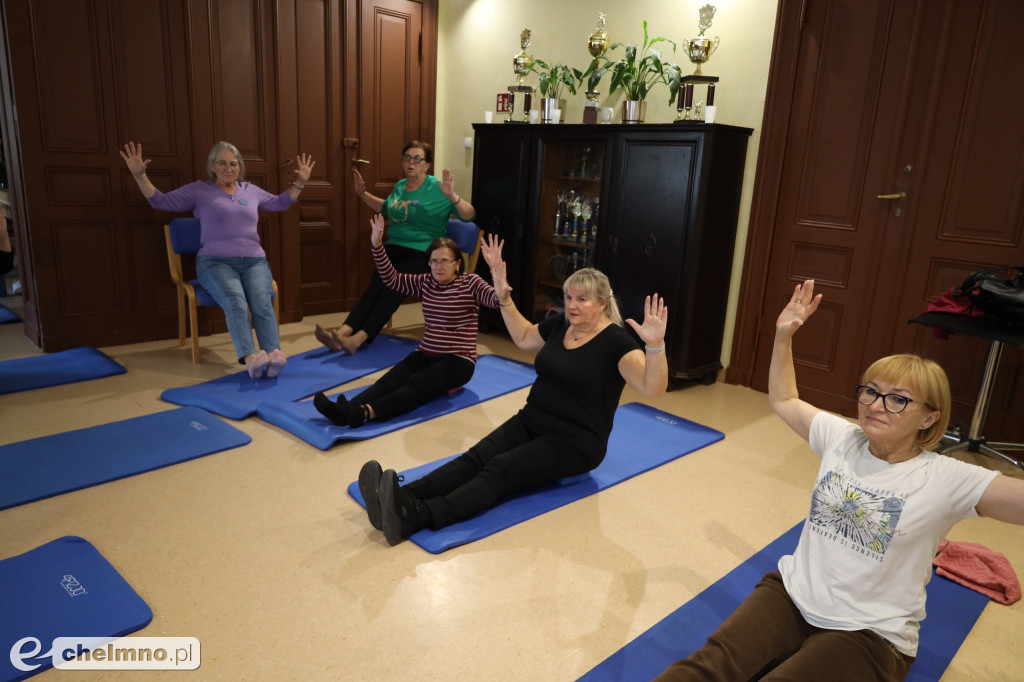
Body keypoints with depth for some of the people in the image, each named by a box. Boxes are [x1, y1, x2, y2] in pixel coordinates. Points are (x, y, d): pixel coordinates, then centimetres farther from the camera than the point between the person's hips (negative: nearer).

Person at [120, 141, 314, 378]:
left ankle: (274, 355, -48)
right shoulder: (199, 190, 14)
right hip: (216, 262, -3)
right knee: (235, 301, -35)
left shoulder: (250, 190, 23)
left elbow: (280, 203, 34)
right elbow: (161, 201, 12)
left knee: (262, 302, -30)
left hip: (254, 261, 3)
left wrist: (299, 183, 25)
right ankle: (250, 358, -53)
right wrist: (139, 176, -1)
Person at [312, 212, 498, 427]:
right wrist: (377, 246, 0)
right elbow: (391, 279, 11)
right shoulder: (425, 283, 10)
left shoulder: (471, 284, -6)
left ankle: (366, 412, -56)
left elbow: (494, 298, -23)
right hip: (426, 354, 6)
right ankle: (344, 411, -46)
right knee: (392, 378, -23)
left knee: (418, 384, -33)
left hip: (458, 360, -5)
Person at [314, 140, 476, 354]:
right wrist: (363, 194, 28)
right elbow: (385, 208, 39)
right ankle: (342, 334, -35)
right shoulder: (400, 186, 17)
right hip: (394, 248, 5)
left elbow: (469, 215, -9)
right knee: (374, 288, -20)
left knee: (392, 290, -27)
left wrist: (452, 196, -25)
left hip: (422, 254, -5)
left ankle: (358, 339, -35)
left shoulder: (437, 188, -1)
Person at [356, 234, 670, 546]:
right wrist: (504, 296, 15)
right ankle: (401, 498, -40)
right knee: (475, 457, -20)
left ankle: (415, 517, -48)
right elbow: (524, 337, 25)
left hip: (575, 441, -6)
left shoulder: (616, 341, -13)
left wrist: (655, 345, -42)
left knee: (500, 470, -30)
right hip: (531, 422, 7)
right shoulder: (560, 324, 7)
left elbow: (652, 388, -25)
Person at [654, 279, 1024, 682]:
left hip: (868, 634, -3)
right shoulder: (841, 438, 4)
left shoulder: (946, 480, -10)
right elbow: (783, 400, 17)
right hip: (792, 594, 3)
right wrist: (783, 336, 10)